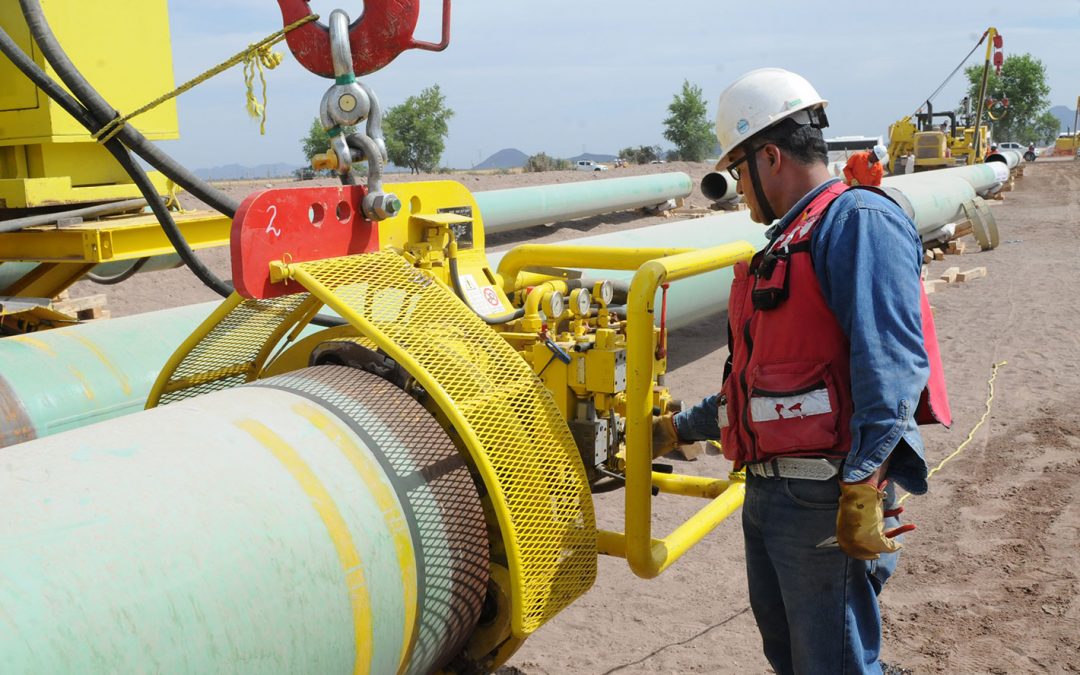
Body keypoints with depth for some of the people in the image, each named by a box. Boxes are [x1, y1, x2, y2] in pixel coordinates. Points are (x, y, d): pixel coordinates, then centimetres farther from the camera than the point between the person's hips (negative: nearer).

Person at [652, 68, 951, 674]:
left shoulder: (860, 220, -11)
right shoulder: (785, 249, 20)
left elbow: (891, 362, -23)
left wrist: (863, 487, -28)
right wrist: (679, 430, 27)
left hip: (826, 498, -9)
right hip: (766, 490, 10)